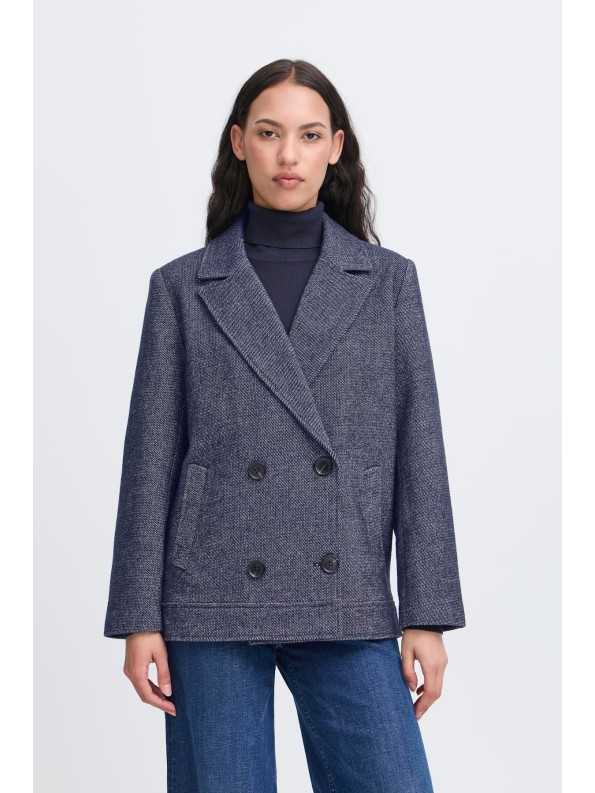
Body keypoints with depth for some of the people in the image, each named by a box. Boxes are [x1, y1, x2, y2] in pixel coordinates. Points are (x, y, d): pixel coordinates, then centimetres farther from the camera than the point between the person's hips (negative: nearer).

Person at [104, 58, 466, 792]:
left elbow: (418, 451, 4)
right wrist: (138, 619, -2)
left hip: (347, 608, 1)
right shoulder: (182, 287, 4)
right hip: (213, 601, 0)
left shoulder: (387, 280, 6)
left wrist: (427, 616, -1)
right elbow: (152, 457, 3)